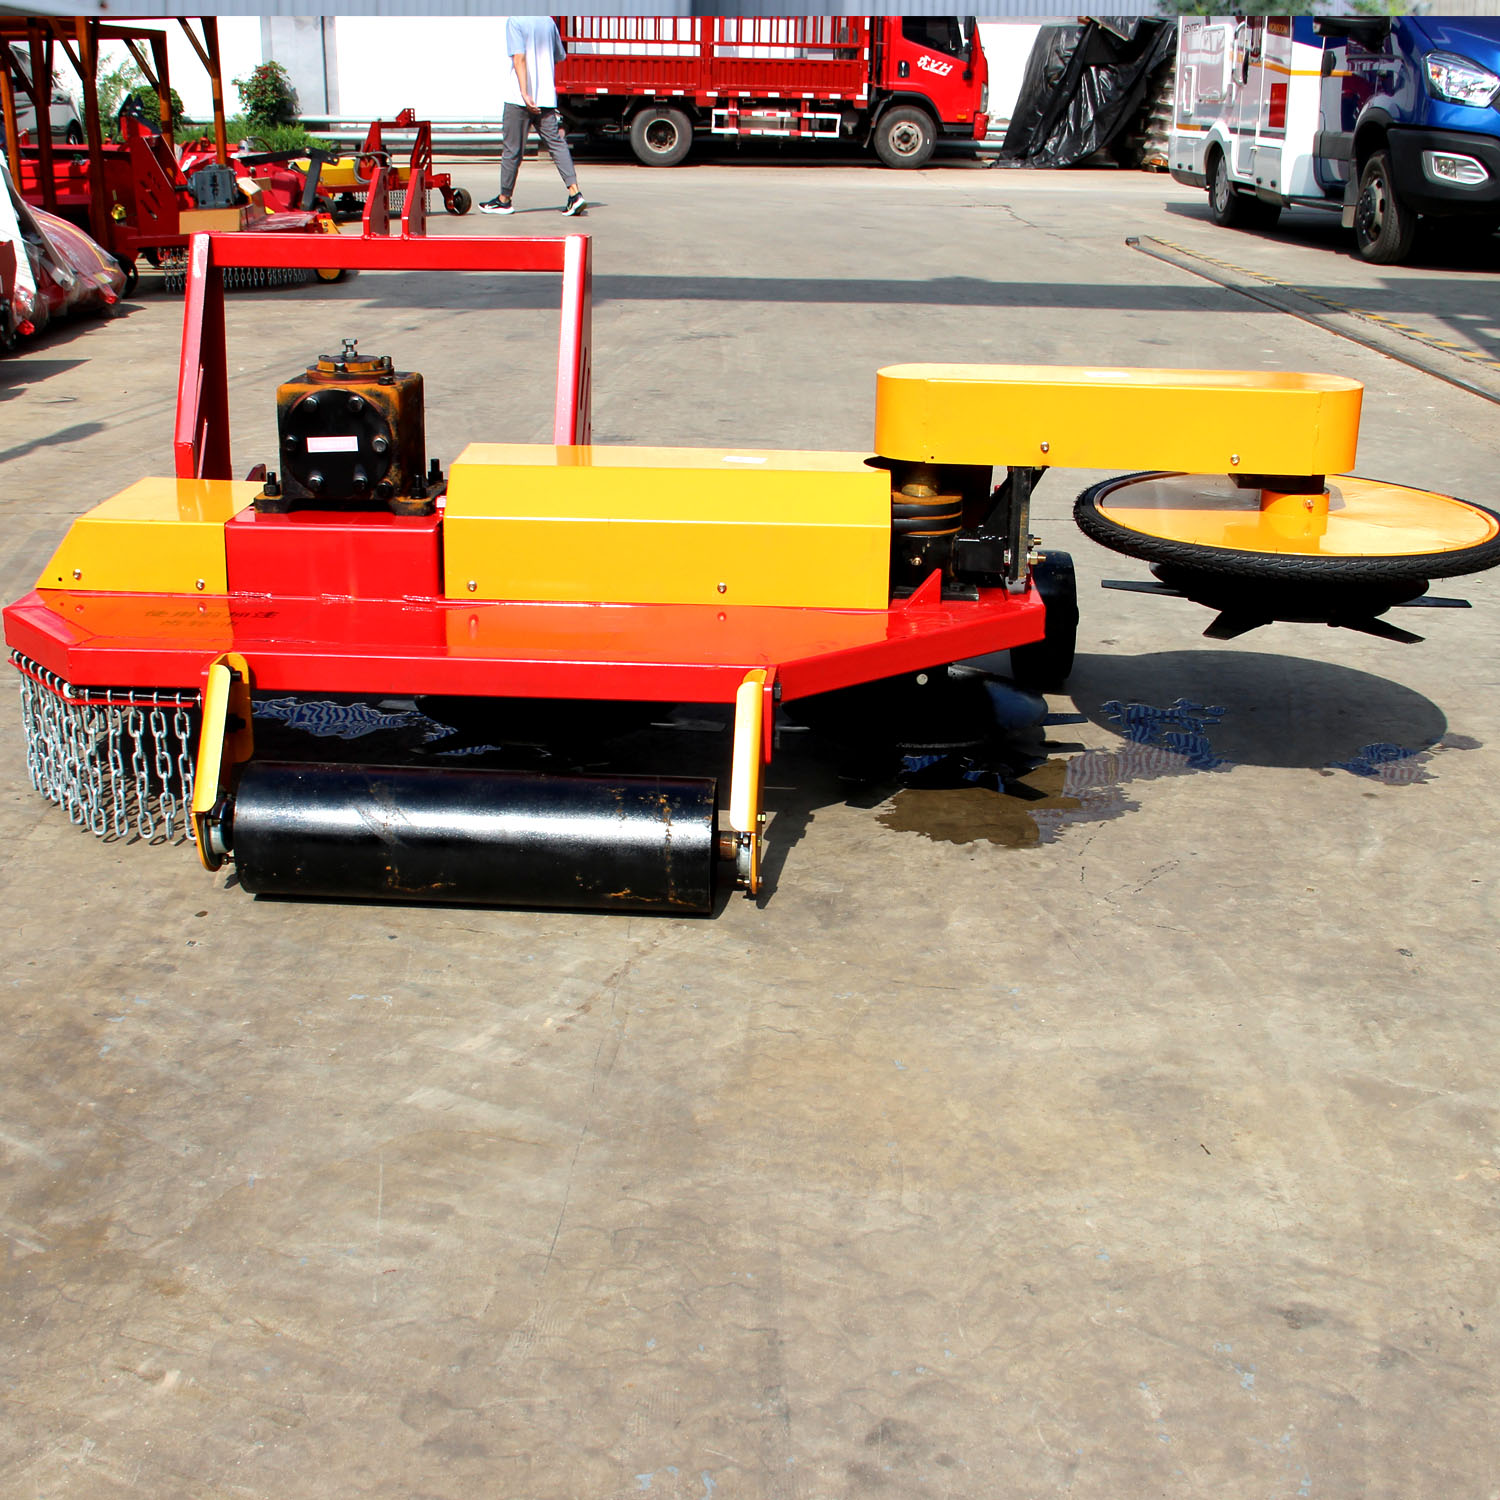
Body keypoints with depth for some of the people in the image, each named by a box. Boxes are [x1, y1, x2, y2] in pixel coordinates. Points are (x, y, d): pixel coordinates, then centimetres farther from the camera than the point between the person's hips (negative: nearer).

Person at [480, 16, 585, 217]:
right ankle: (574, 193, -10)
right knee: (556, 144, 3)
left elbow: (519, 57, -18)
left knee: (511, 149, 4)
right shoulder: (548, 21, 9)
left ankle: (504, 200, 13)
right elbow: (560, 56, 18)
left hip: (518, 98, -5)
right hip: (547, 97, 5)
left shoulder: (514, 21, -9)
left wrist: (524, 93, -23)